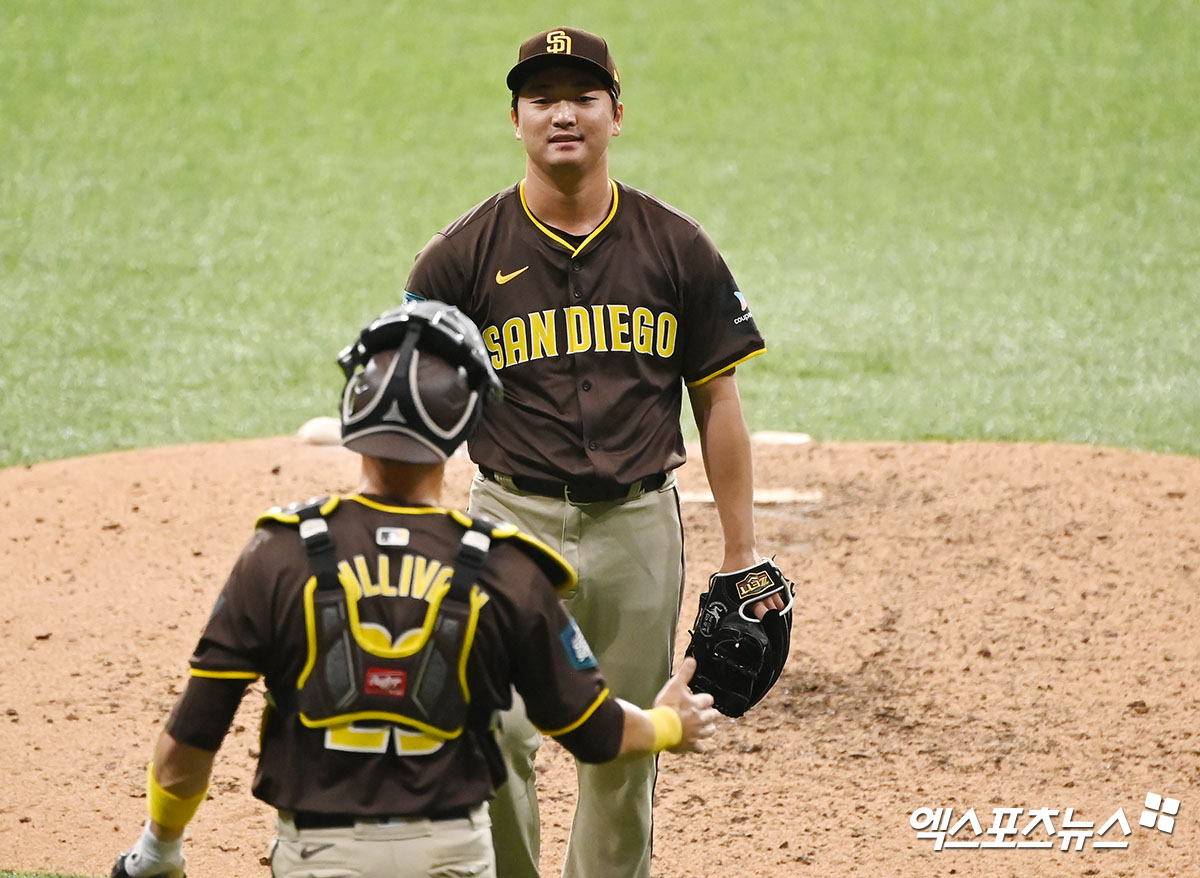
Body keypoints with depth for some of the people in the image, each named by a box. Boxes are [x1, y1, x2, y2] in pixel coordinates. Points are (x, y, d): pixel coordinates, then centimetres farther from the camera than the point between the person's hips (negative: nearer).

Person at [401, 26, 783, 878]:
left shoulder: (677, 248, 4)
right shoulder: (463, 256, 0)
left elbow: (718, 402, 7)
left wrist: (743, 559, 4)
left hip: (639, 525, 2)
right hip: (514, 519, -2)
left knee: (624, 751, 8)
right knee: (495, 736, -15)